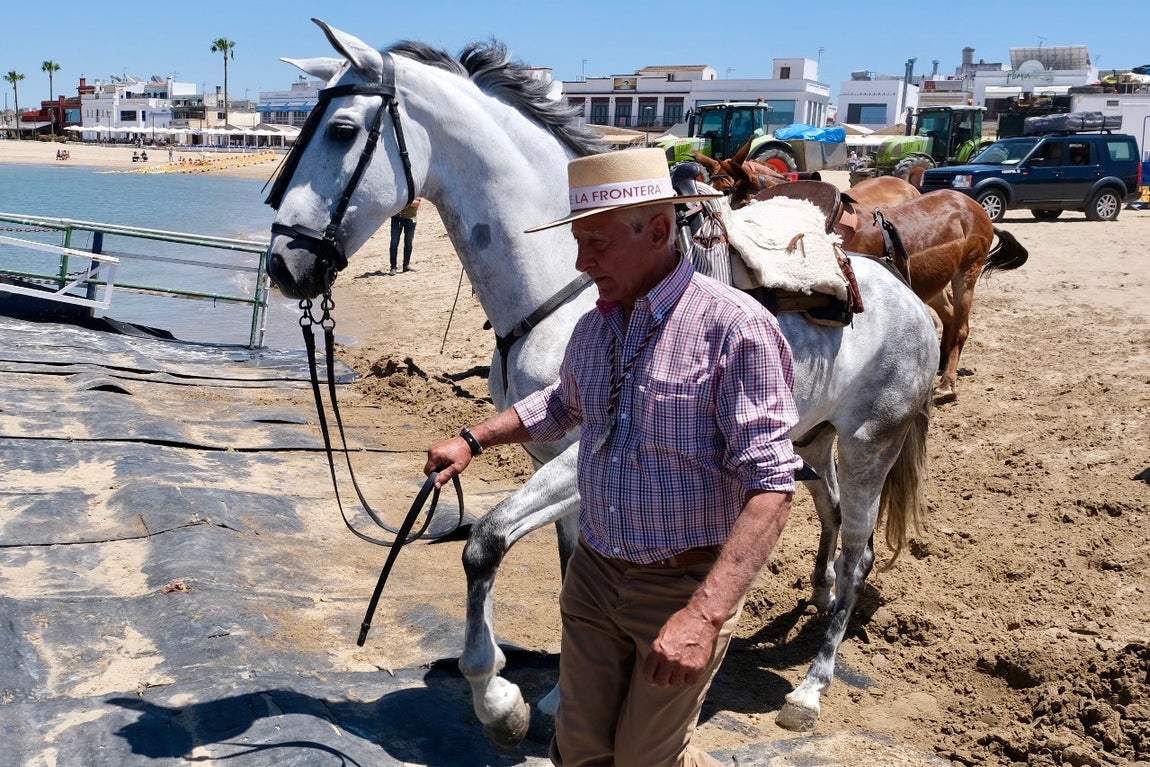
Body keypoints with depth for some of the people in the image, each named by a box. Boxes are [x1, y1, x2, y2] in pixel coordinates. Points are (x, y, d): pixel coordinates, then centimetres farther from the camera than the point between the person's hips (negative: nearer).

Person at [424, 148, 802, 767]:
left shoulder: (735, 326, -21)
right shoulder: (593, 327, 2)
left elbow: (770, 487, -25)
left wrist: (705, 615, -34)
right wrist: (473, 440, 14)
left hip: (685, 585, -6)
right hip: (592, 574, 6)